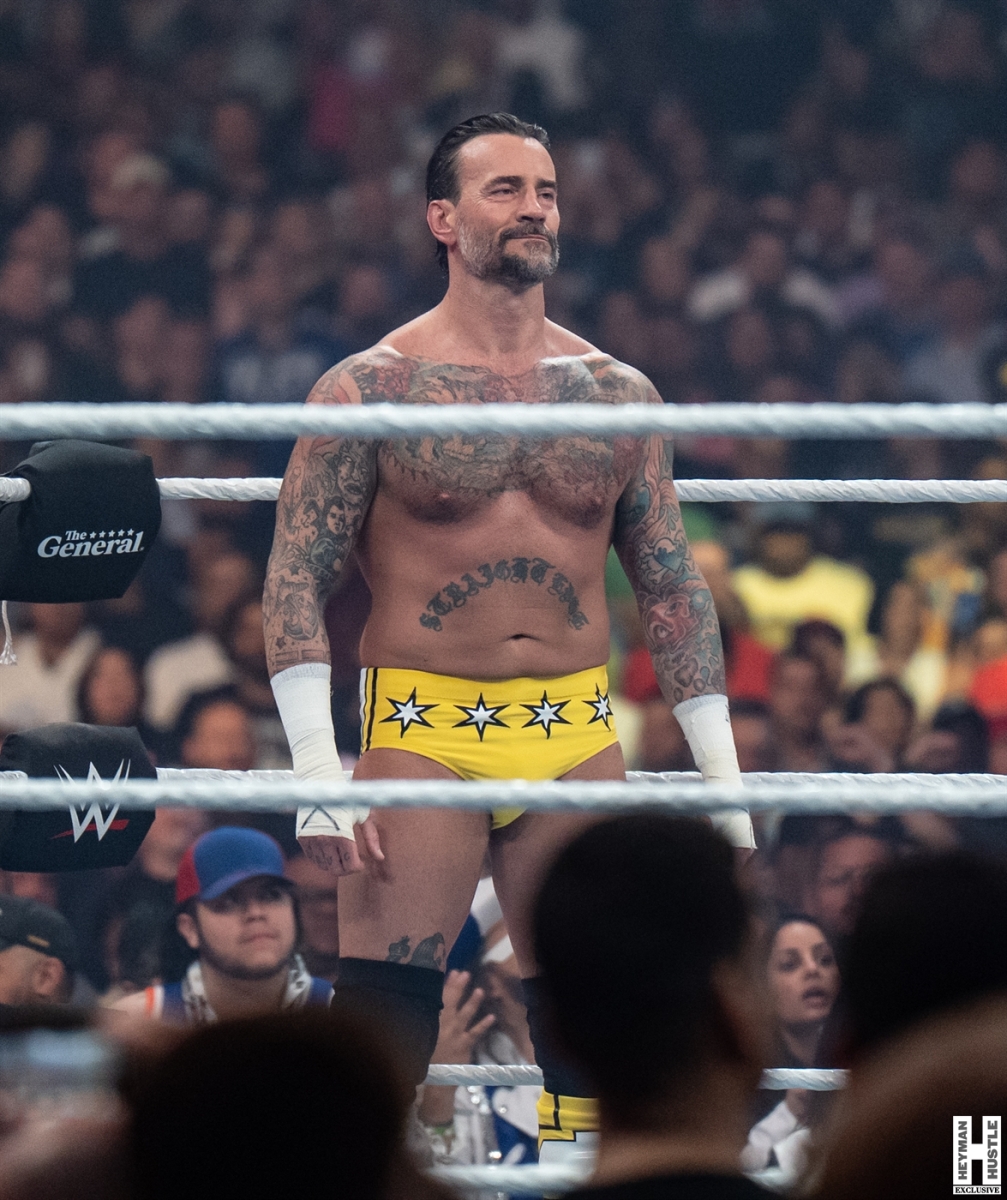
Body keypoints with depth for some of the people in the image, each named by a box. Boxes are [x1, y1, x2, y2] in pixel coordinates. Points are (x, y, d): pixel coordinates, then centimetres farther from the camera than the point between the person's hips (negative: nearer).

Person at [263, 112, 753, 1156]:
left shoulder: (617, 396, 11)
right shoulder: (373, 389, -1)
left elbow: (672, 588, 14)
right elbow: (296, 578, -3)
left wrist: (722, 778, 9)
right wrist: (316, 767, -14)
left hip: (578, 743, 4)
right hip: (422, 737, -4)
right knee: (381, 1026, -11)